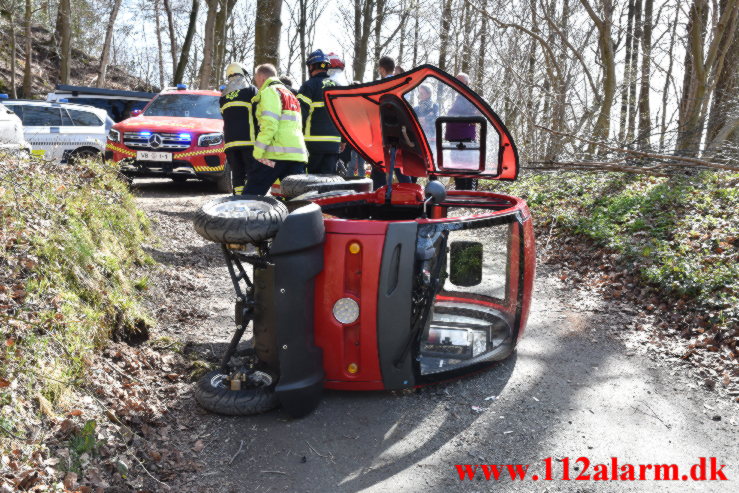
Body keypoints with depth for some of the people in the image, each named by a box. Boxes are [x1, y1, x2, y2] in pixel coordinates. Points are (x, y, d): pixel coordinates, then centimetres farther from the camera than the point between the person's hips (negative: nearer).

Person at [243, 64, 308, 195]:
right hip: (298, 154, 8)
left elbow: (269, 125, -13)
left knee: (251, 194, -6)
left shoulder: (269, 92, 0)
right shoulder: (291, 94, 28)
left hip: (278, 153, -8)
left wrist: (257, 152, -13)